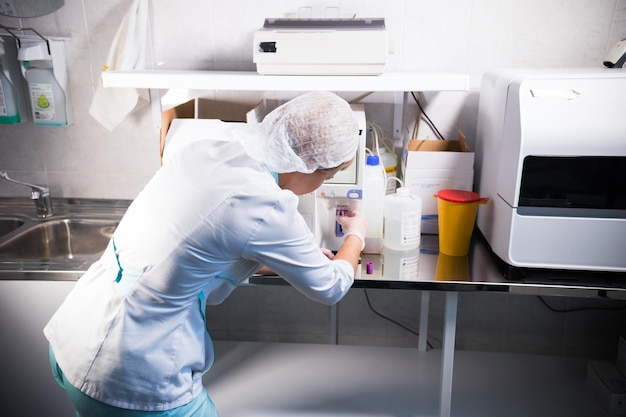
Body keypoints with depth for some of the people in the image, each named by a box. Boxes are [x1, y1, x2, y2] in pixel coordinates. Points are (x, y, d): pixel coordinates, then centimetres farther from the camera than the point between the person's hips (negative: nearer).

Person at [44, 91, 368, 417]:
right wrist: (355, 235, 15)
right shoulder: (264, 206, -22)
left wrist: (303, 258, 22)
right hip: (129, 379, -7)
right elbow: (329, 288, -5)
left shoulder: (201, 150, -2)